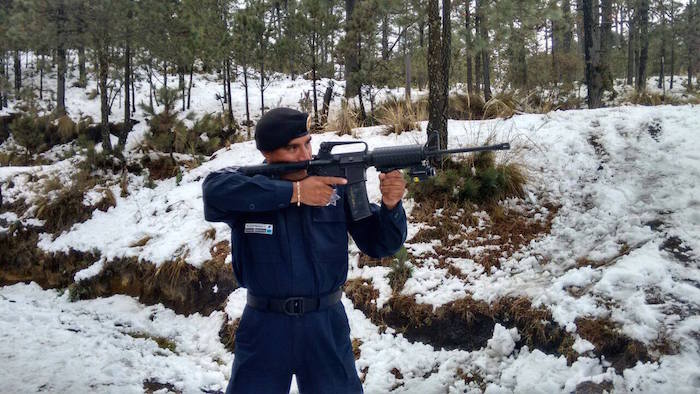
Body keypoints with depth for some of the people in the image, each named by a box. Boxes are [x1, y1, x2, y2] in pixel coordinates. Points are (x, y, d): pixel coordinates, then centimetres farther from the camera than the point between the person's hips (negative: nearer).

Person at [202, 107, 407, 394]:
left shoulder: (336, 185, -2)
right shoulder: (246, 184, -5)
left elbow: (379, 245, 0)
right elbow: (214, 189, -29)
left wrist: (390, 205, -22)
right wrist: (293, 192, -27)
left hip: (325, 325, 1)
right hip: (264, 326, -1)